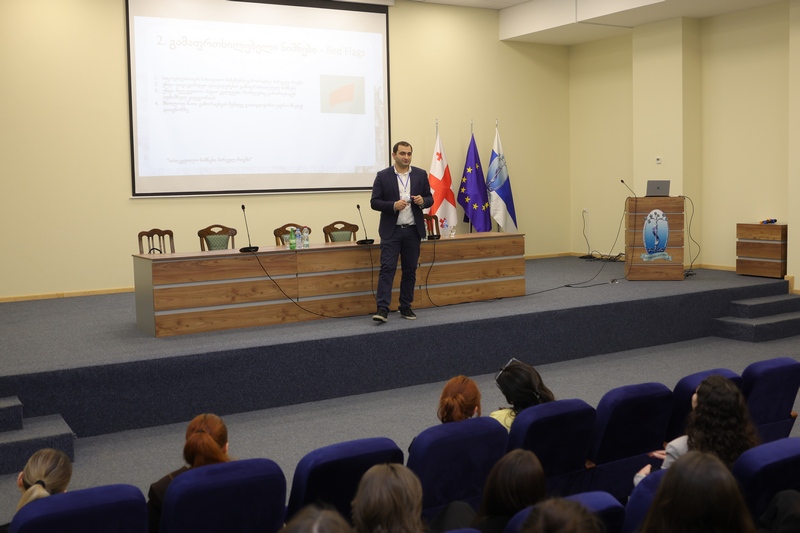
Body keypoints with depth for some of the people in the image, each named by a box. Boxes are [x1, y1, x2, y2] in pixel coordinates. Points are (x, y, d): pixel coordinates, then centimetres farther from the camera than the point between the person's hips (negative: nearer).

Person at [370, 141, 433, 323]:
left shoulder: (421, 175, 6)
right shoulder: (383, 176, -2)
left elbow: (429, 198, 9)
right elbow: (374, 202, -4)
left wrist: (422, 201, -14)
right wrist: (393, 205, -19)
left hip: (413, 230, 3)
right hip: (391, 231, -3)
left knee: (410, 270, 7)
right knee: (387, 268, -9)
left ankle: (406, 307, 16)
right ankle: (382, 309, -11)